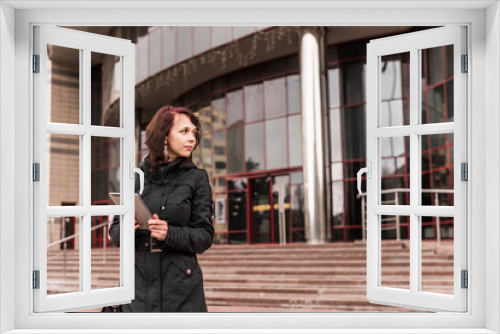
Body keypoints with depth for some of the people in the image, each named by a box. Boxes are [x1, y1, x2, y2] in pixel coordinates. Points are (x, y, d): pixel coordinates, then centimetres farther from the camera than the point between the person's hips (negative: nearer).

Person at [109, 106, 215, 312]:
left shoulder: (196, 178, 3)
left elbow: (205, 235, -1)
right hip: (140, 282, 1)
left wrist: (170, 234, -18)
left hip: (181, 285, -1)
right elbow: (114, 231, 11)